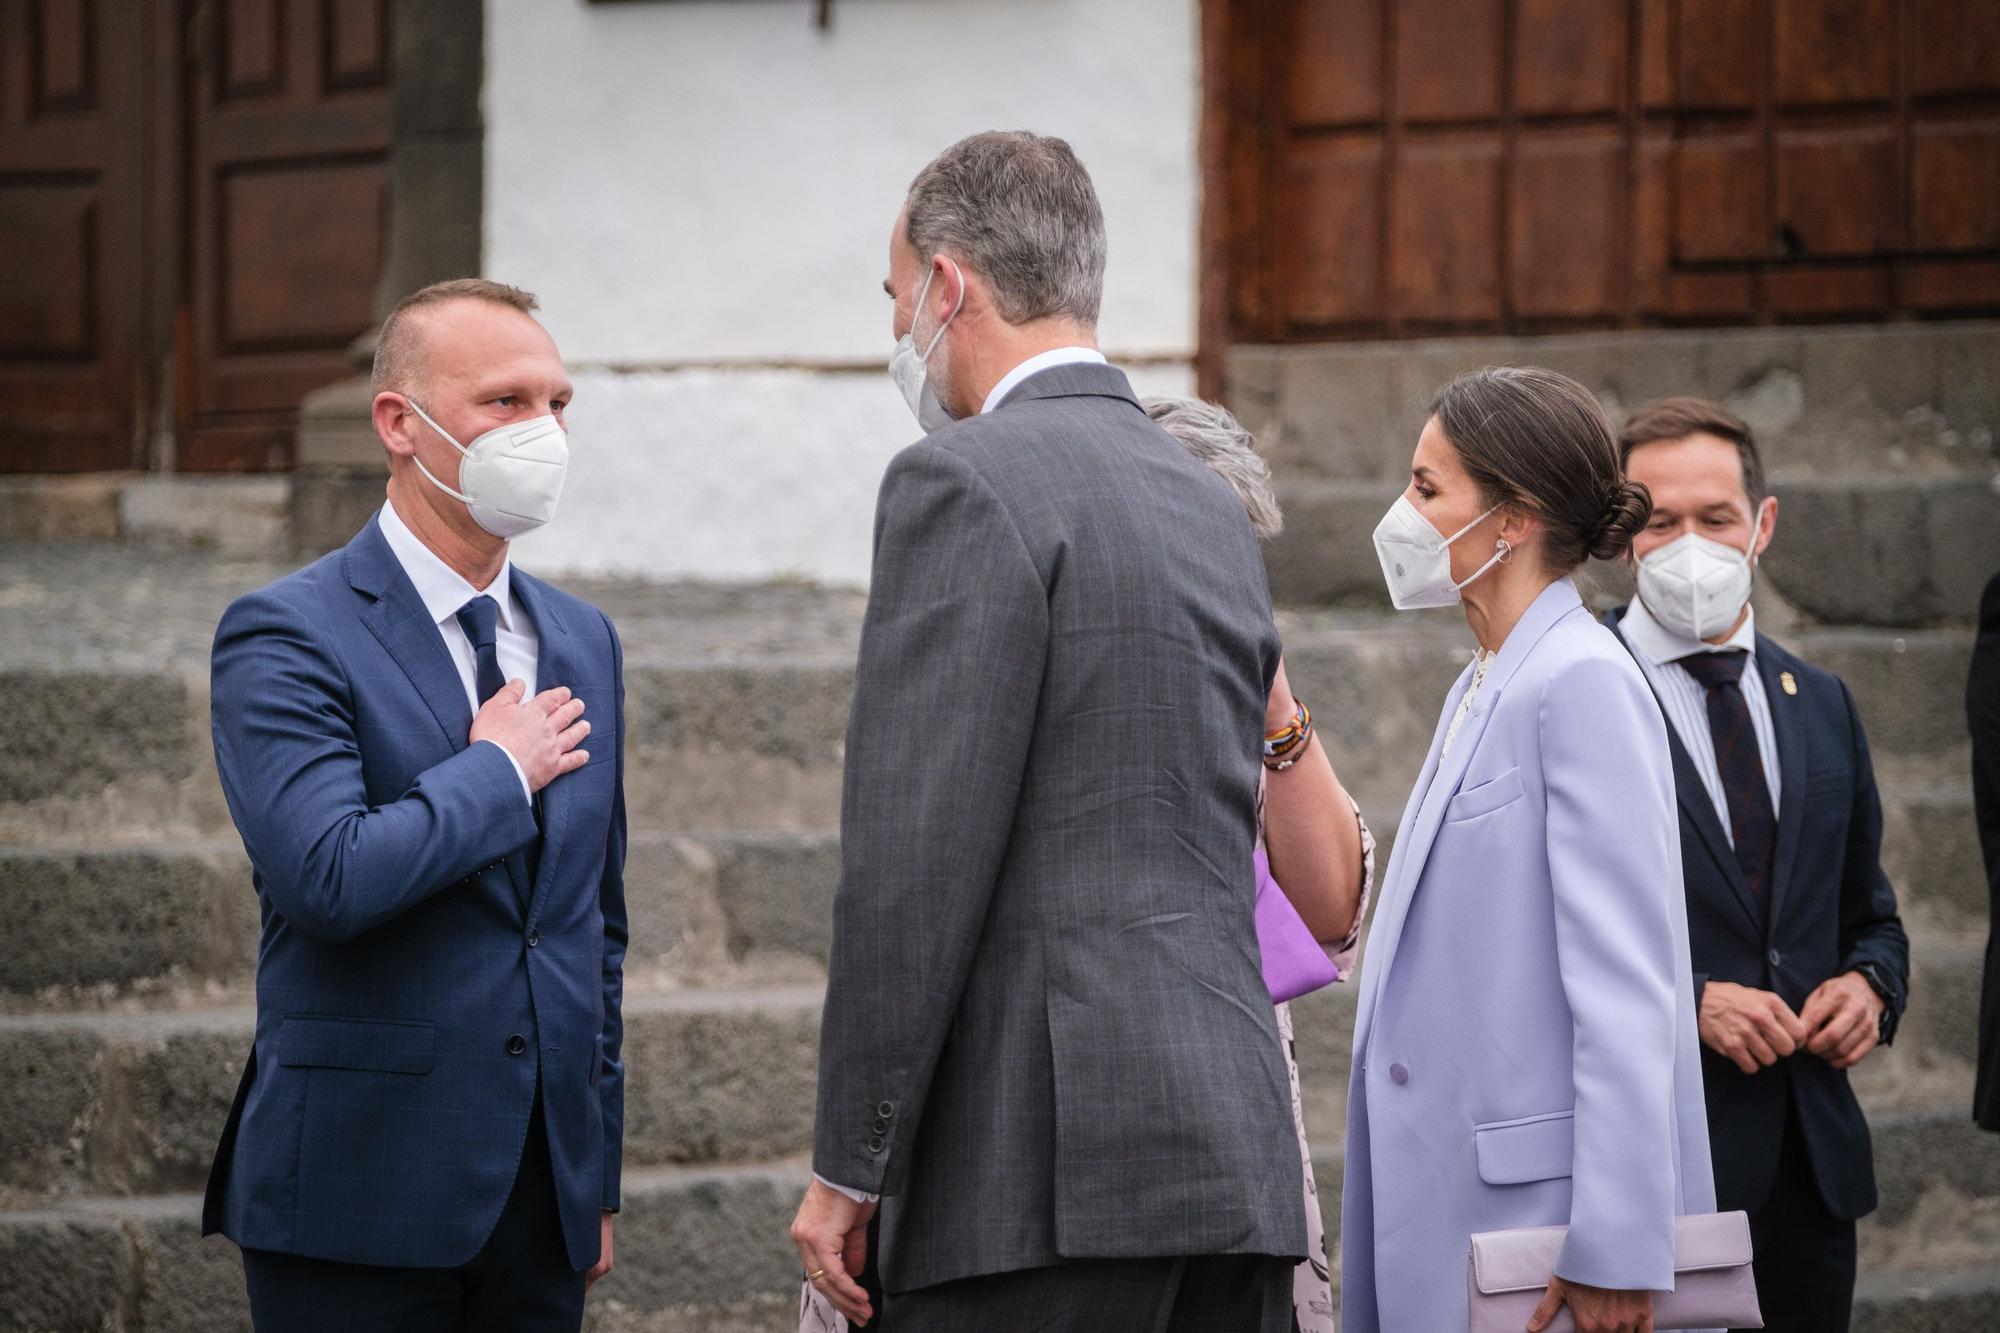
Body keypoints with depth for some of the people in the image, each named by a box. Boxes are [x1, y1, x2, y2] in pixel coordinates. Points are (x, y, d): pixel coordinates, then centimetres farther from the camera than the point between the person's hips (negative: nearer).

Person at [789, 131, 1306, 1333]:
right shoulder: (1213, 507, 19)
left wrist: (848, 1167, -9)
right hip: (1236, 1153, 8)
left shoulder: (965, 481, -7)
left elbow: (915, 860, -12)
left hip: (1046, 1159, -8)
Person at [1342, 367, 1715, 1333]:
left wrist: (1610, 1250, -20)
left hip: (1539, 1204, -9)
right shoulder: (1481, 692, 17)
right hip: (1452, 1199, 9)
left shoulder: (1585, 684, -12)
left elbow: (1624, 989, -17)